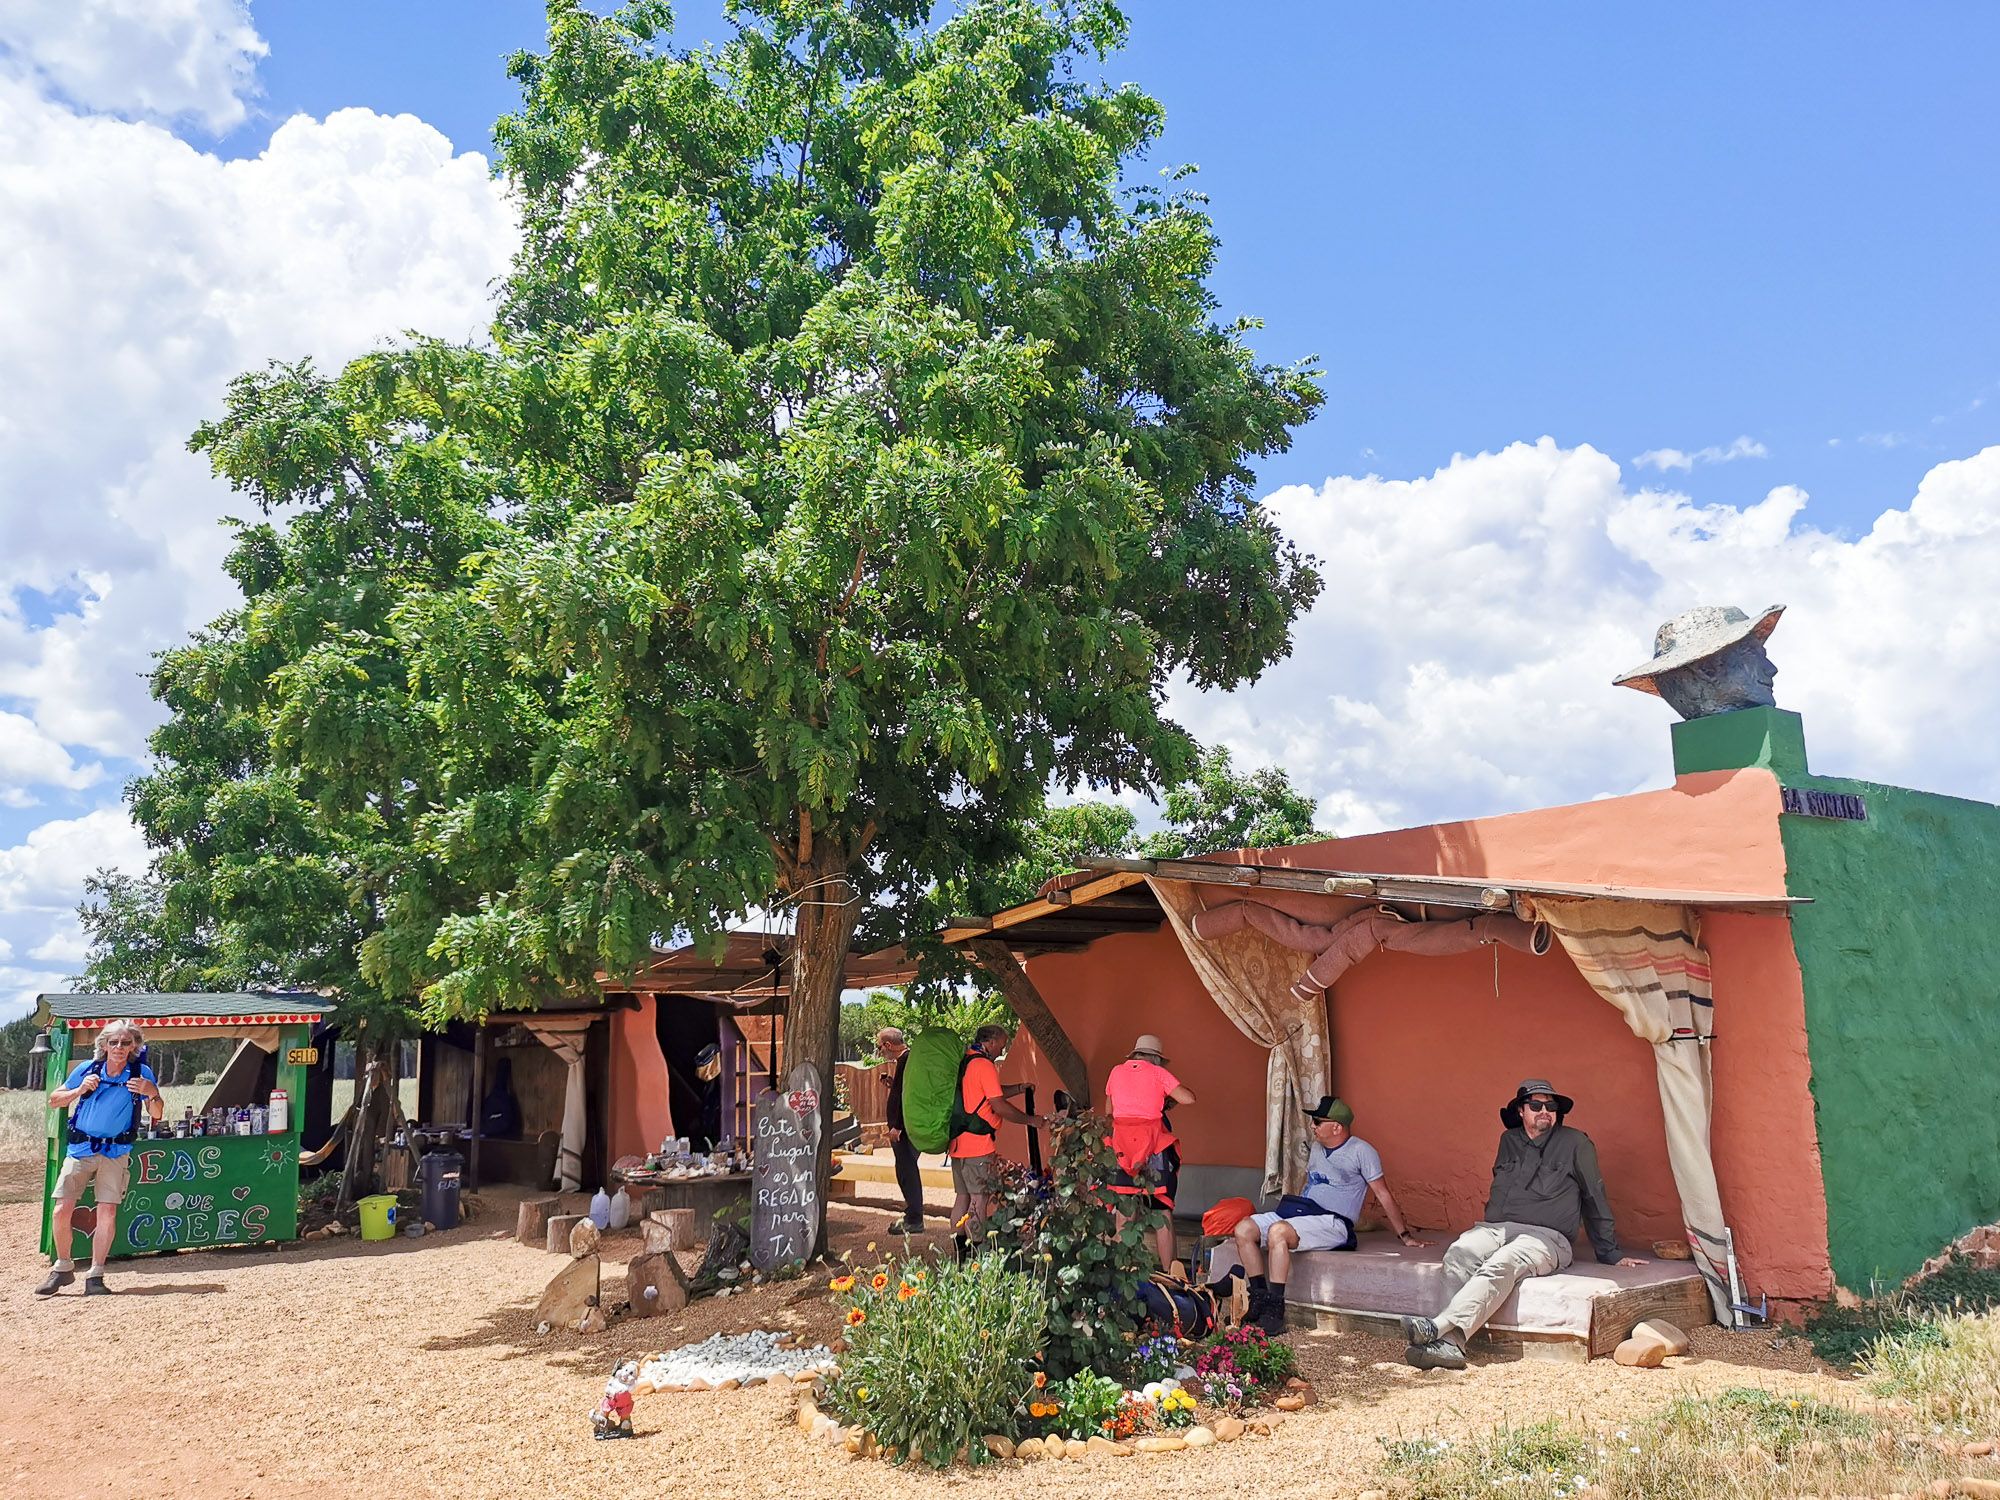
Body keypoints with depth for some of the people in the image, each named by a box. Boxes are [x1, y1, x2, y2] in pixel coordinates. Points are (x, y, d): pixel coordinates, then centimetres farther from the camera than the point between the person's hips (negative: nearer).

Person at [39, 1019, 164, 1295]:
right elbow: (54, 1101, 6)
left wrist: (153, 1094, -23)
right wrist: (80, 1090, -13)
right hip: (80, 1148, 1)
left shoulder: (141, 1073, -4)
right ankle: (62, 1269, 17)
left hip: (115, 1152, -1)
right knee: (62, 1210, -4)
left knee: (107, 1213, -5)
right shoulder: (87, 1069, -1)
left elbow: (156, 1115, -2)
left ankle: (95, 1276, 6)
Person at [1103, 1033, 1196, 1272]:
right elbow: (1188, 1098, -6)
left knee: (1123, 1212, 8)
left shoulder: (1116, 1072, 13)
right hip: (1153, 1148, -3)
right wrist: (1169, 1099, 12)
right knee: (1162, 1212, 3)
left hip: (1120, 1147, 3)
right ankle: (1168, 1272, 4)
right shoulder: (1158, 1073, 2)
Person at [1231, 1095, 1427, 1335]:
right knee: (1243, 1229, -13)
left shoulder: (1361, 1151, -2)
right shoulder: (1316, 1148, 20)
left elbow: (1383, 1195, 0)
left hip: (1331, 1223, -8)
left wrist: (1405, 1236, 3)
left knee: (1277, 1231, -35)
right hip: (1299, 1213, 8)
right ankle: (1260, 1300, -9)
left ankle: (1274, 1312, -32)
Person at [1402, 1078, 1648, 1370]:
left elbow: (1595, 1199, 14)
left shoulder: (1575, 1143, 9)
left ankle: (1441, 1329, -53)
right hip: (1494, 1228, 4)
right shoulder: (1509, 1140, 21)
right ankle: (1450, 1343, -45)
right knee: (1458, 1255, -31)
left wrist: (1611, 1253, 18)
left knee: (1500, 1266, -37)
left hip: (1545, 1236, -4)